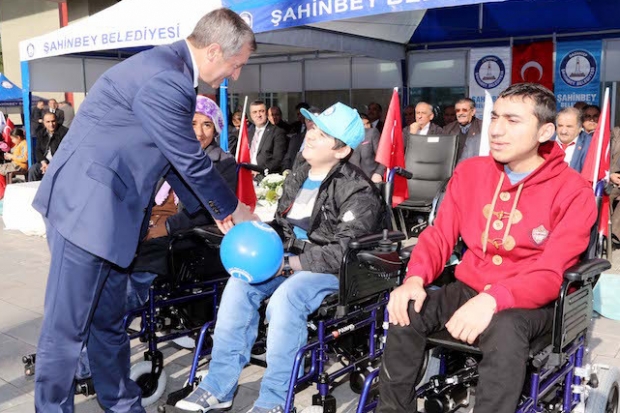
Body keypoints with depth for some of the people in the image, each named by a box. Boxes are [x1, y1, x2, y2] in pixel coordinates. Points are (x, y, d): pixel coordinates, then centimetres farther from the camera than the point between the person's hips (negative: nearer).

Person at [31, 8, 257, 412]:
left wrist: (216, 212, 20)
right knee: (68, 326, 3)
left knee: (109, 321, 18)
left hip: (108, 210, 10)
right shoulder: (163, 80, -22)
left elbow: (178, 159, 18)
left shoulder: (171, 71, 11)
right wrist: (232, 208, 1)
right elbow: (192, 161, -15)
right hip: (87, 207, -10)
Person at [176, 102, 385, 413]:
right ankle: (218, 387, -9)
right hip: (292, 259, 7)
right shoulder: (298, 176, 10)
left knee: (285, 299, -33)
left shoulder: (358, 192, -13)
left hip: (333, 269, -7)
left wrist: (291, 263, -23)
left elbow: (345, 252, -20)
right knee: (240, 285, -16)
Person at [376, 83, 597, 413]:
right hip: (467, 289, 4)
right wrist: (415, 279, -18)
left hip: (528, 302, -4)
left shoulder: (573, 191, -10)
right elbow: (439, 235, 3)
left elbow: (550, 274, -18)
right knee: (406, 309, -22)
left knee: (504, 329, -37)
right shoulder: (470, 171, 5)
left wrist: (493, 299, -36)